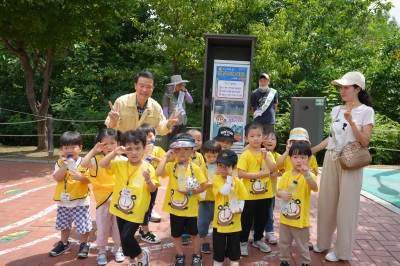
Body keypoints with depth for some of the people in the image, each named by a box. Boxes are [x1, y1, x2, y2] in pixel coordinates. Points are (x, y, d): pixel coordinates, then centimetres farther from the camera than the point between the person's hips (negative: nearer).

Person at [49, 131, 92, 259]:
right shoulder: (60, 163, -1)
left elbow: (90, 179, -12)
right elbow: (57, 178, -13)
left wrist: (80, 177, -30)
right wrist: (64, 166, -23)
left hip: (80, 201, -4)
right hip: (63, 201, 4)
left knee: (83, 225, 4)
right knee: (64, 224, 20)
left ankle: (84, 245, 24)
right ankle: (64, 243, 40)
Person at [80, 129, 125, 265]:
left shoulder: (123, 160, -5)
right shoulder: (97, 160, -8)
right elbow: (83, 164, -25)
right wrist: (94, 150, -25)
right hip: (103, 200, -1)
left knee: (118, 226, 15)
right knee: (102, 227, 12)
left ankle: (117, 249, 35)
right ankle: (101, 252, 30)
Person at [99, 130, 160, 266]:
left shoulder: (147, 167, -13)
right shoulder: (120, 163, -4)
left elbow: (152, 189, -10)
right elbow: (102, 164, -11)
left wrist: (148, 180, -31)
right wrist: (114, 152, -23)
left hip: (136, 211, -5)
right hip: (120, 208, 5)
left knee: (127, 236, -10)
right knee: (123, 237, 17)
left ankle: (142, 255, 20)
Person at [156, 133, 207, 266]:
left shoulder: (195, 168, -10)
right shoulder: (171, 166, -9)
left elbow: (202, 187, -8)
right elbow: (158, 172, -28)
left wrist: (190, 191, -23)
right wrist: (166, 157, -21)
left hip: (190, 208, -1)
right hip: (174, 207, 1)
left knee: (193, 233, 16)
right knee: (176, 234, 16)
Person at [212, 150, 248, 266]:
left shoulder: (238, 182, -4)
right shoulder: (217, 179, -11)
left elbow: (241, 199, 0)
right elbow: (224, 192, -27)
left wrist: (240, 208, -19)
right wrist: (229, 178, -22)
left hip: (234, 222, 2)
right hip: (219, 221, -1)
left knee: (234, 245, 15)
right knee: (219, 245, 12)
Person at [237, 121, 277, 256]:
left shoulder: (267, 153, 2)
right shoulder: (245, 155, -12)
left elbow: (273, 169, -7)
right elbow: (240, 173, -19)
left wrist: (266, 158, -20)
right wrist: (258, 174, -21)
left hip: (265, 193, 5)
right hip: (250, 194, -5)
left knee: (262, 218, 18)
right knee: (247, 219, 7)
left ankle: (258, 240, 36)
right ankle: (243, 242, 22)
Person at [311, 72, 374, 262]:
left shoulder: (366, 111, -5)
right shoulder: (336, 110, 10)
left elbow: (365, 142, -11)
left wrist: (351, 122, -21)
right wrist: (311, 150, 12)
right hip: (330, 160, 6)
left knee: (346, 207, 2)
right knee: (326, 203, 11)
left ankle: (341, 251, 17)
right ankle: (323, 242, 28)